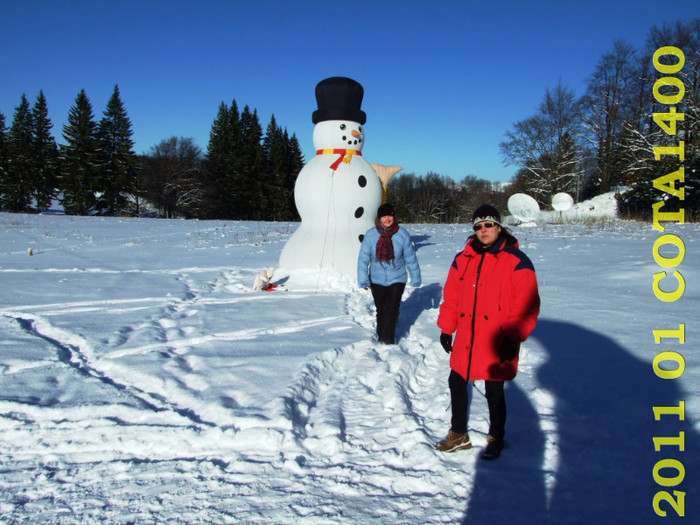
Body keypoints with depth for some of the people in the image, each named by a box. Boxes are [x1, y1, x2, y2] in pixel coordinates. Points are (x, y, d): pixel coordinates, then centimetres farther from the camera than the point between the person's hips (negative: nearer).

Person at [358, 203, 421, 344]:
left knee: (391, 311, -8)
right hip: (377, 281, 1)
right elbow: (363, 259, -7)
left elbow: (410, 258, 0)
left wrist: (415, 278, 6)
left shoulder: (402, 234, -11)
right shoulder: (371, 235, -12)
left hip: (397, 280, -1)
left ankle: (387, 342, 2)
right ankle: (381, 337, 34)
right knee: (381, 311, 14)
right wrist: (363, 280, -13)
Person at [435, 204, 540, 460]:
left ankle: (496, 439, 32)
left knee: (494, 393, 8)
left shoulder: (517, 262, -9)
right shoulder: (463, 259, 6)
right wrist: (446, 328, 8)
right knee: (456, 384, 15)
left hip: (497, 344, -5)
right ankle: (459, 435, 35)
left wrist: (513, 338, -15)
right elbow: (451, 297, 11)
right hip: (465, 341, 5)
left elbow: (526, 306, -11)